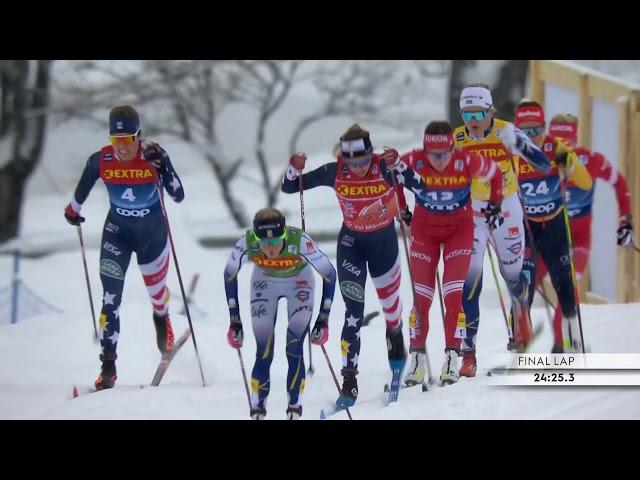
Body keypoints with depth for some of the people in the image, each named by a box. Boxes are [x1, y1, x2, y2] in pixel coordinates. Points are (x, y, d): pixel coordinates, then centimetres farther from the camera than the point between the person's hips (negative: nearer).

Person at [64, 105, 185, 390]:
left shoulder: (154, 156, -22)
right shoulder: (101, 160, -17)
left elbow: (179, 196, -23)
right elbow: (83, 187, 5)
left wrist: (163, 167, -37)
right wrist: (73, 209, 20)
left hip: (153, 231, 0)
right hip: (118, 230, 0)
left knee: (155, 288, 19)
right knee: (111, 296, -13)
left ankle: (162, 318, 58)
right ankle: (108, 365, -10)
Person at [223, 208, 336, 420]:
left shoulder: (300, 241, -38)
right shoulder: (247, 243, -34)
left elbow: (329, 275, -22)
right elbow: (230, 275, -13)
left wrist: (323, 321, -21)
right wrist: (234, 321, -11)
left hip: (299, 281, -1)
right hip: (265, 282, 1)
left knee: (294, 351, -12)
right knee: (264, 354, -7)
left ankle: (294, 410, 2)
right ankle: (257, 411, 7)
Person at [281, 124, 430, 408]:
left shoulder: (384, 167, -23)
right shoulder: (335, 172, -18)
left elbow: (421, 188, -31)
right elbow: (289, 188, -11)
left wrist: (398, 167, -43)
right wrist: (294, 169, -32)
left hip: (384, 240, 0)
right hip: (351, 242, 0)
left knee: (389, 301, 17)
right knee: (354, 311, -10)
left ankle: (395, 337, 53)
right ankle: (349, 379, -11)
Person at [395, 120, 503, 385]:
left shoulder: (466, 162, -24)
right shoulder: (414, 162, -22)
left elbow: (494, 173, -3)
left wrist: (495, 206, 5)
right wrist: (402, 209, 7)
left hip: (459, 229, -1)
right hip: (424, 230, 1)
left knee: (454, 295, -11)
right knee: (421, 298, -2)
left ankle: (452, 358, -5)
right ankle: (417, 359, 8)